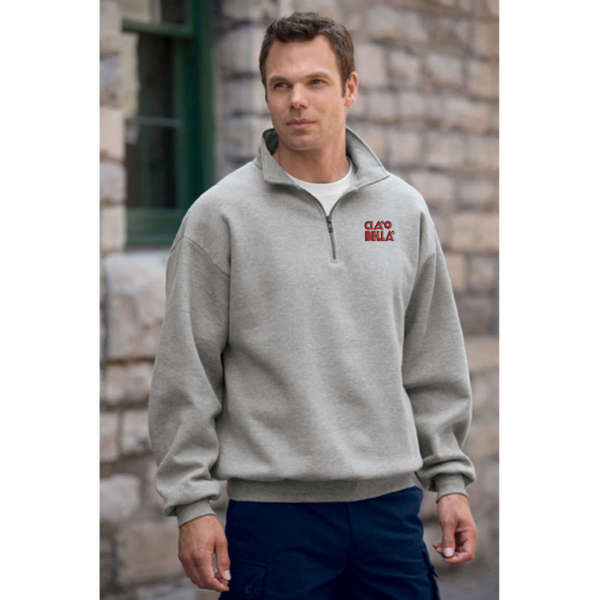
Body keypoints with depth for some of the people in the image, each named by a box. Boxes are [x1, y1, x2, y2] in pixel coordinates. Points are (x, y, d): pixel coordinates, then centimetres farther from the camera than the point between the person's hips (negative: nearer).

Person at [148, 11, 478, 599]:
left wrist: (450, 478, 8)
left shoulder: (404, 209, 8)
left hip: (391, 503, 3)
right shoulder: (219, 214, -3)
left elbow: (434, 362, 12)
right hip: (272, 508, -3)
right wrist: (191, 501, -7)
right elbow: (186, 373, -3)